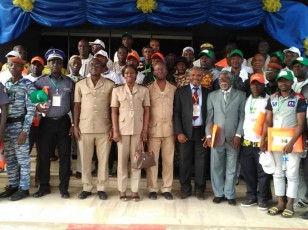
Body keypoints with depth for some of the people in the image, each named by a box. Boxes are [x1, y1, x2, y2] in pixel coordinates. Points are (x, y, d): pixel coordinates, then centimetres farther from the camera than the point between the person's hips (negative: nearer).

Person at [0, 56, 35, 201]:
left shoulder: (27, 85, -5)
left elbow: (31, 109, -10)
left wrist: (25, 130, -16)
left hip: (19, 125, -6)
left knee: (22, 159, 2)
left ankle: (24, 188, 11)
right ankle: (13, 186, 25)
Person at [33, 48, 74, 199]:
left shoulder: (69, 82, 5)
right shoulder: (40, 81, 2)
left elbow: (73, 105, 7)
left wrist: (74, 124, 3)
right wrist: (37, 107, -16)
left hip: (64, 122, 0)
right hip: (46, 122, 0)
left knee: (65, 155, 4)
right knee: (44, 155, 4)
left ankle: (64, 187, 15)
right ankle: (44, 186, 19)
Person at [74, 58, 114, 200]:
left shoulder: (110, 85, 2)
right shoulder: (80, 84, 6)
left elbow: (112, 108, 3)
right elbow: (77, 106, 7)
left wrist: (113, 128, -2)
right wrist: (75, 126, 0)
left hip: (104, 129, -1)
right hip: (84, 128, 1)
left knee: (103, 159, 4)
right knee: (85, 160, 7)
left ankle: (101, 188, 16)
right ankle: (86, 188, 19)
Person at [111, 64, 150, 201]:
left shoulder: (144, 90, 4)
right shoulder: (117, 90, 4)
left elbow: (147, 111, 3)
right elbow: (114, 112, 3)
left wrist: (145, 130, -3)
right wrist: (115, 130, -5)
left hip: (138, 129, 0)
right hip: (122, 129, 0)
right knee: (122, 160, 4)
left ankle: (135, 190, 11)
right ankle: (122, 190, 12)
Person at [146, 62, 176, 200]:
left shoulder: (174, 89, 7)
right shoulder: (148, 88, 2)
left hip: (169, 129, 2)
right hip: (153, 129, -1)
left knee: (168, 160, 5)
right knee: (152, 160, 2)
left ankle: (167, 188, 14)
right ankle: (152, 189, 11)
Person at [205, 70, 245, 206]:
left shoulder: (240, 95, 4)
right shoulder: (212, 95, 9)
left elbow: (243, 117, 1)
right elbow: (209, 117, 6)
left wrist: (238, 135, -8)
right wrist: (209, 135, -3)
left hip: (233, 138, -1)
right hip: (216, 137, 1)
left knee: (231, 168, 6)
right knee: (216, 167, 5)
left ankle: (230, 195, 17)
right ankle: (218, 193, 18)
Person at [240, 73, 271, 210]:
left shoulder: (269, 100, -4)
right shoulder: (247, 99, 13)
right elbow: (243, 117, 13)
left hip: (262, 142, -5)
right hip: (246, 142, 5)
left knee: (263, 172, 2)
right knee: (247, 171, 9)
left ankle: (262, 198, 14)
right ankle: (251, 196, 21)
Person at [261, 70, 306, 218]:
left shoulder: (299, 100, -6)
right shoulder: (272, 99, 6)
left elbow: (301, 124, -11)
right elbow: (268, 121, 7)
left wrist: (291, 143, -20)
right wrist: (263, 139, -3)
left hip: (292, 141, -4)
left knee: (292, 174, 2)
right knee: (278, 173, 10)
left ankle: (289, 205, 12)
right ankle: (280, 203, 20)